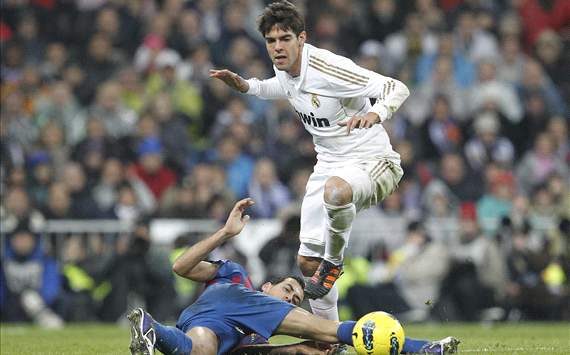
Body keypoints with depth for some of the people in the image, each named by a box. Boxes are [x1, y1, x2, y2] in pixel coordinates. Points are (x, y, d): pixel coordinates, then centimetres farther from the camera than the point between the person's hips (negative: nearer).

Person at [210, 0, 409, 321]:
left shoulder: (328, 67, -24)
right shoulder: (283, 68, 0)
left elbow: (398, 89, -26)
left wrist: (375, 113, -46)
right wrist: (244, 85, 11)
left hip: (372, 160, -8)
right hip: (329, 165, 8)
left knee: (335, 190, -43)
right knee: (307, 262, 4)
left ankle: (334, 261, -16)